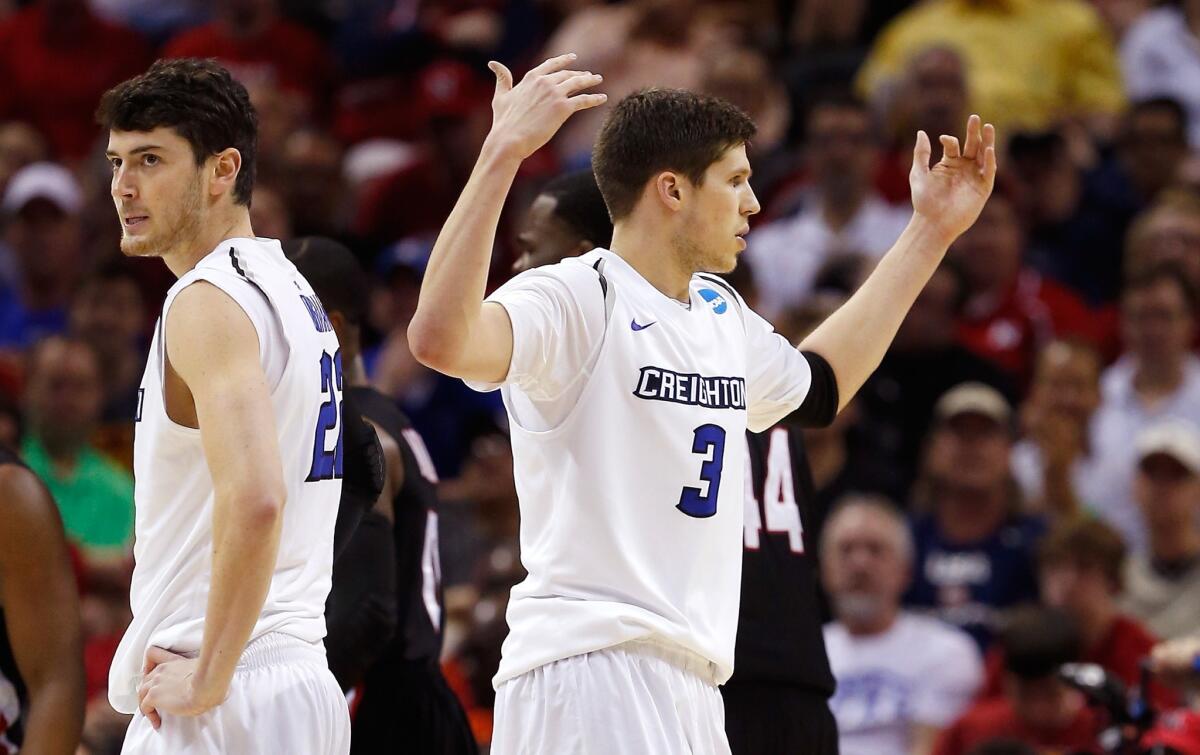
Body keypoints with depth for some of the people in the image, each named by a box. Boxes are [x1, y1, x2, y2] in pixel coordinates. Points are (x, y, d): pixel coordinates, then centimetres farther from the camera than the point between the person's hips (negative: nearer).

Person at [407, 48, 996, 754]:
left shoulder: (721, 312, 19)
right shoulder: (579, 298, -9)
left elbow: (818, 383, 39)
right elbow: (440, 338, -29)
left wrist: (931, 232, 38)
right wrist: (502, 152, -34)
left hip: (691, 693, 9)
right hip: (591, 664, -9)